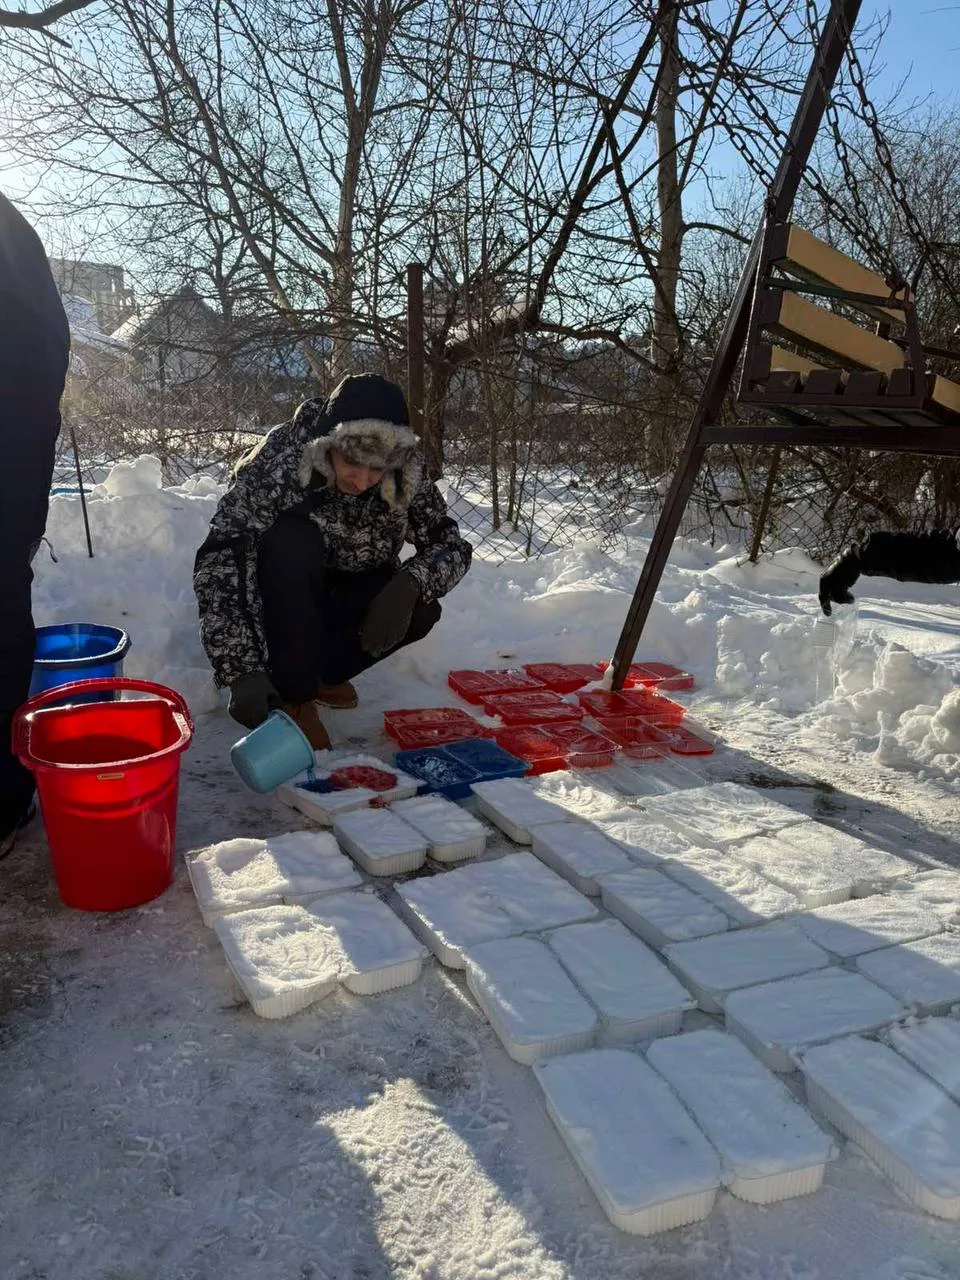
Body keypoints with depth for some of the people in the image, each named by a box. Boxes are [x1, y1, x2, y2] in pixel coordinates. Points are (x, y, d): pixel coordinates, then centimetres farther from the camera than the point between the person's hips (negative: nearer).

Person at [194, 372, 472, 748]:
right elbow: (218, 558, -35)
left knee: (421, 609, -24)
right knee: (292, 542, -34)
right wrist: (243, 671, -45)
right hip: (277, 601, -3)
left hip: (344, 598, 3)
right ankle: (294, 695, -22)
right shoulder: (280, 458, -30)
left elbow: (451, 544, -14)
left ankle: (318, 672, -2)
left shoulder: (405, 476, -20)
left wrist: (410, 584, -37)